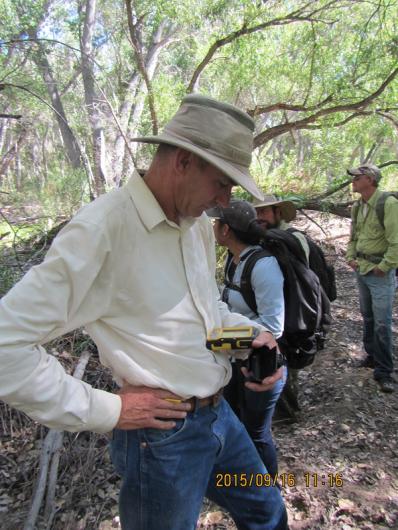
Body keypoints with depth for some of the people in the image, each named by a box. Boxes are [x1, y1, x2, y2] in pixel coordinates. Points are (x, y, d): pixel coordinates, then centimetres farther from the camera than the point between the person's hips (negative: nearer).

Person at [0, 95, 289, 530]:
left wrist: (250, 332, 0)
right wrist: (105, 410, -20)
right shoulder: (101, 228, -26)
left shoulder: (199, 225, 1)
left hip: (220, 415, 7)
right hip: (164, 437, -7)